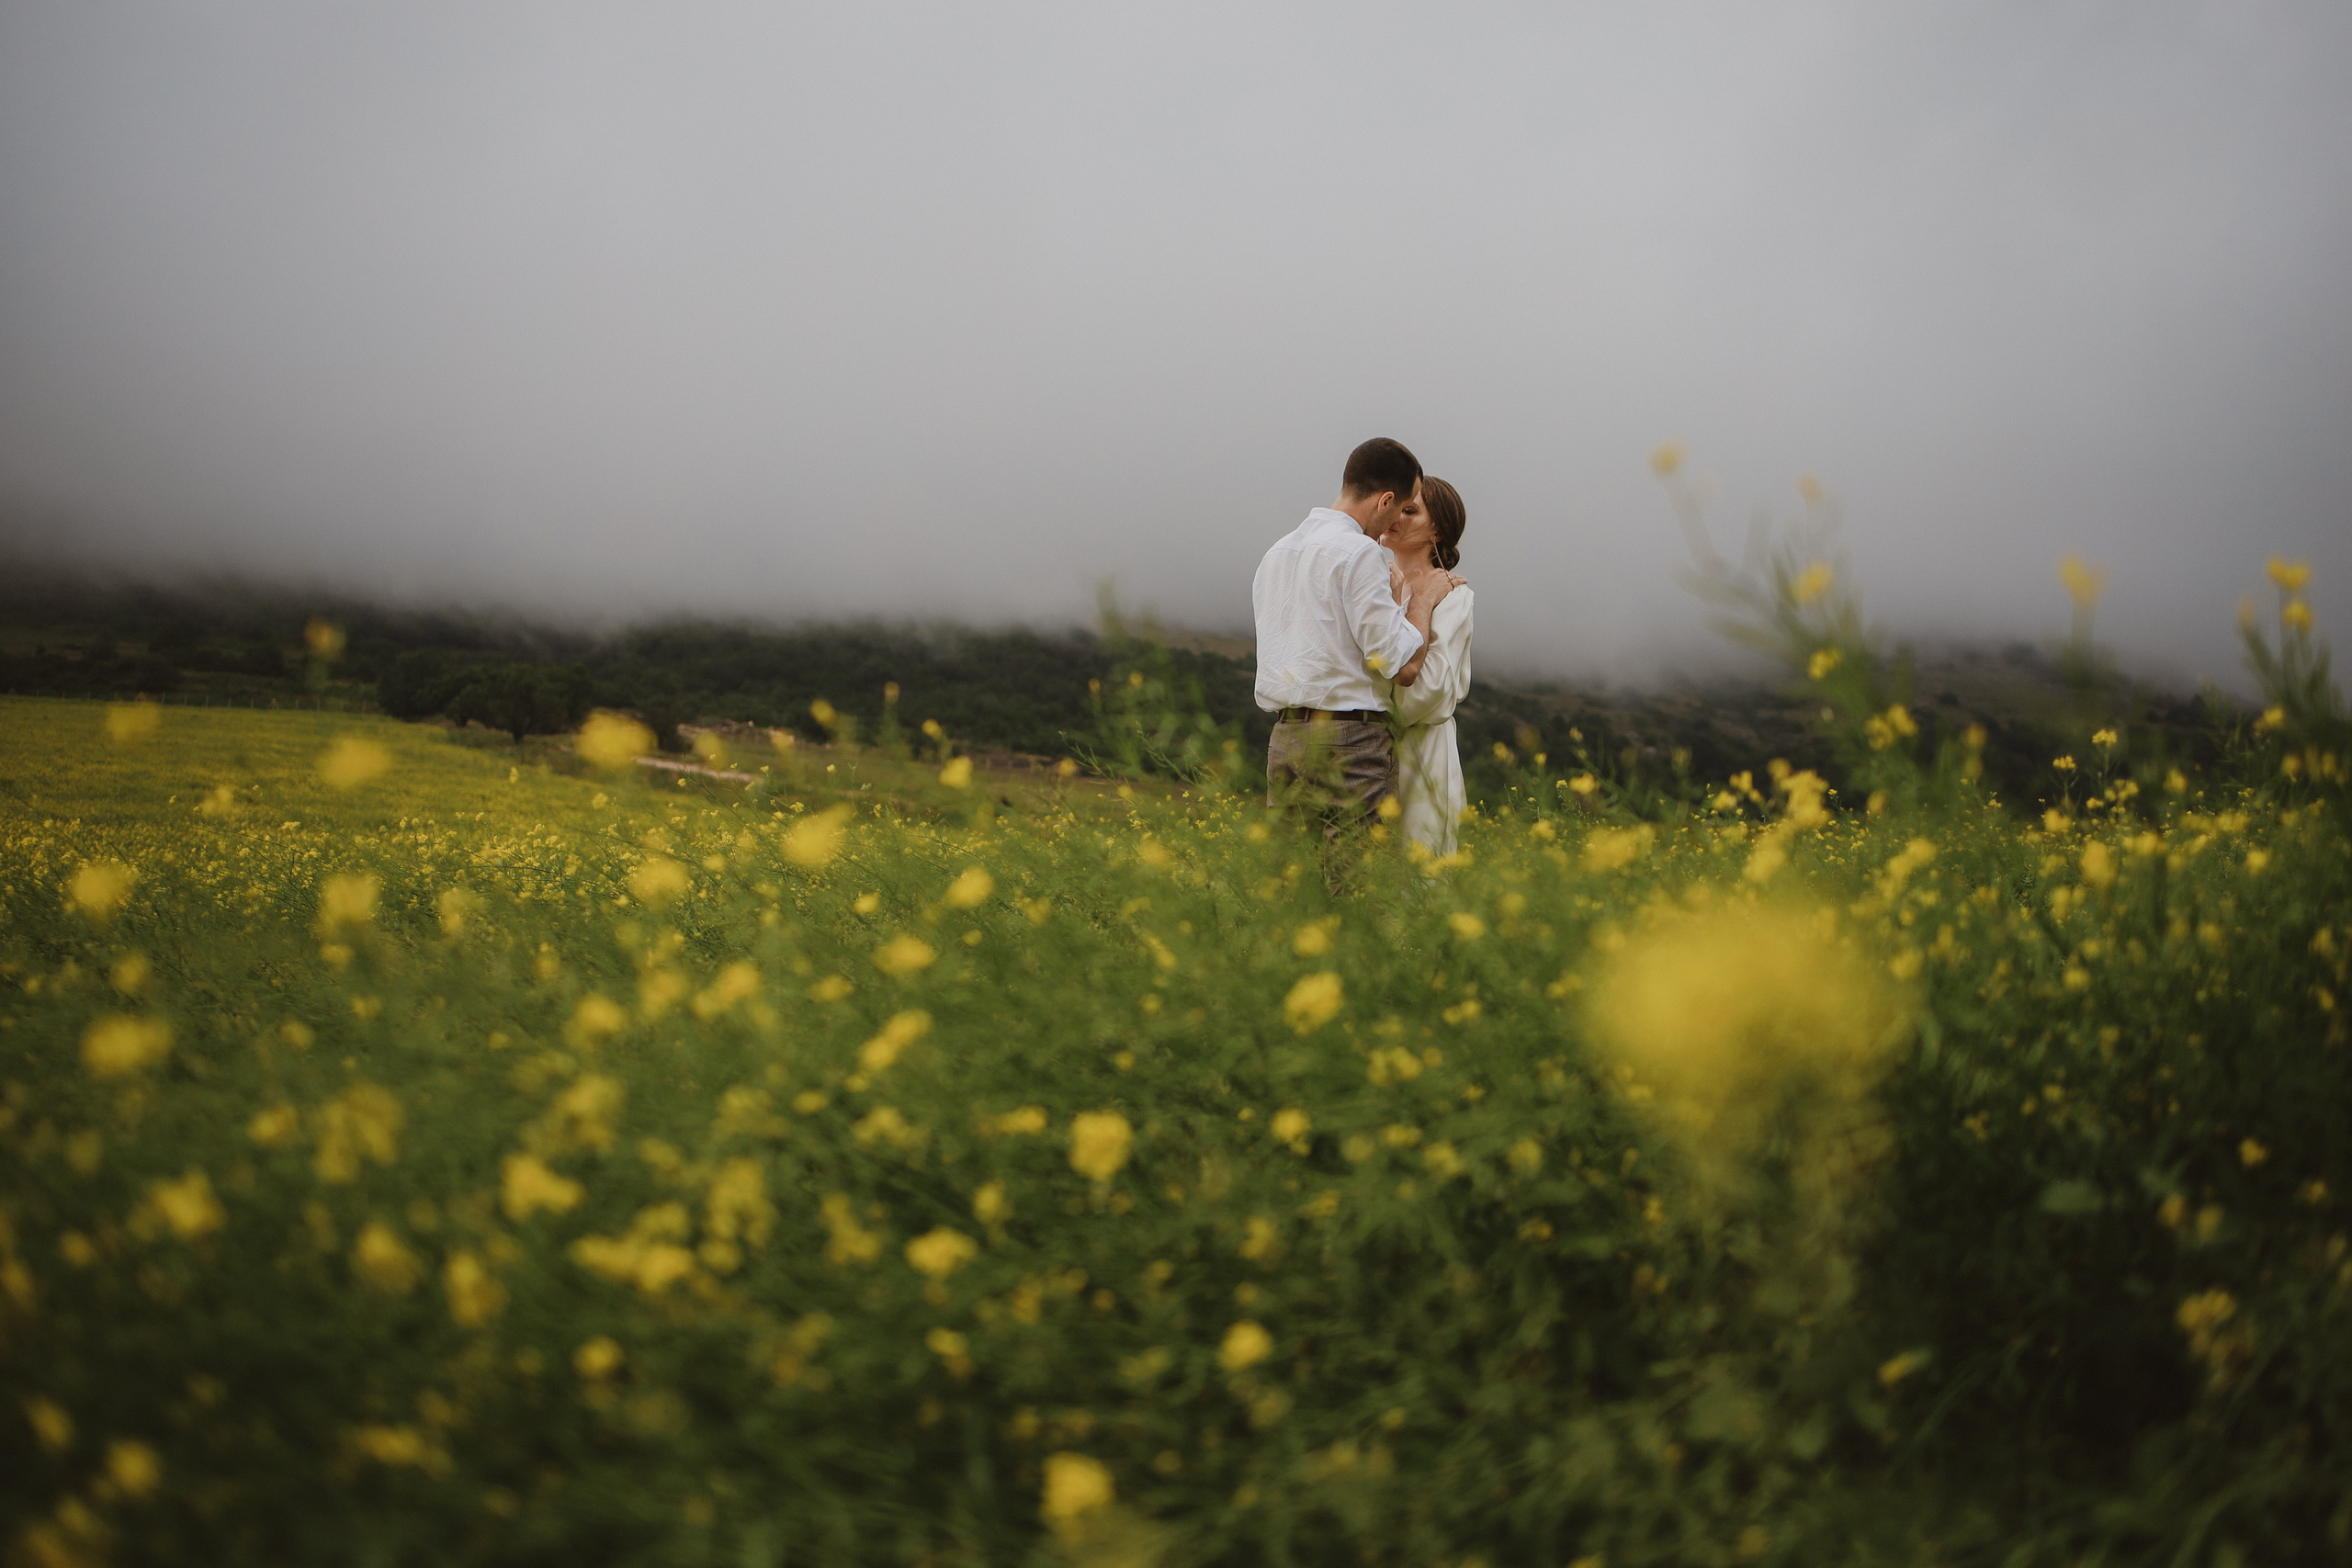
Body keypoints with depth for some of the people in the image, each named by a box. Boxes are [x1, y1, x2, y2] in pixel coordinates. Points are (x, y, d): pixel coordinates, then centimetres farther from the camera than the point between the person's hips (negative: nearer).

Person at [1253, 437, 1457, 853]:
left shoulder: (1278, 553, 15)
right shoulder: (1360, 553, -11)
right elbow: (1402, 667, -12)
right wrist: (1423, 599, 4)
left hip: (1283, 740, 8)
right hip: (1349, 741, -8)